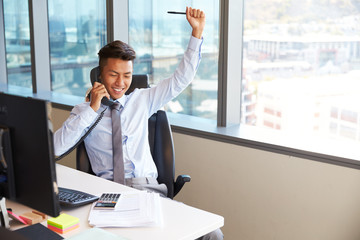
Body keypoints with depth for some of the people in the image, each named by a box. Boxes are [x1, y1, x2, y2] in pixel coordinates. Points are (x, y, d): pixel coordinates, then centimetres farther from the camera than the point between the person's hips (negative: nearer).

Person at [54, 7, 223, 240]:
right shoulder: (84, 111, 10)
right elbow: (56, 147, -5)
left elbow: (181, 79, 14)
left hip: (150, 188, 2)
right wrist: (92, 108, -7)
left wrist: (197, 32, 6)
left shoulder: (142, 101, 17)